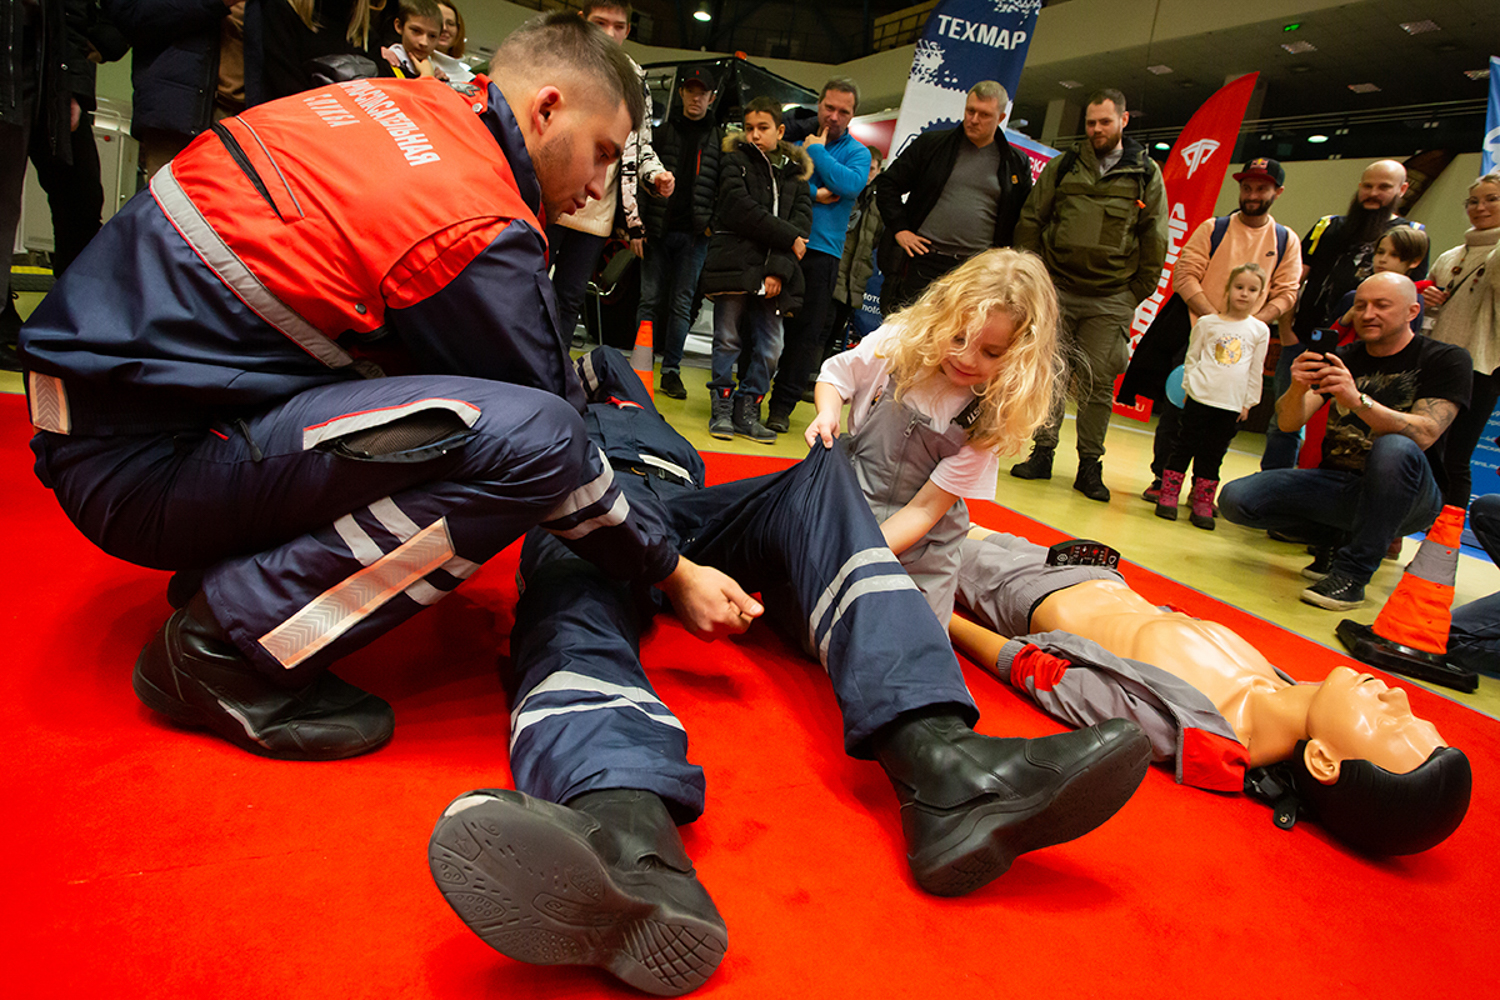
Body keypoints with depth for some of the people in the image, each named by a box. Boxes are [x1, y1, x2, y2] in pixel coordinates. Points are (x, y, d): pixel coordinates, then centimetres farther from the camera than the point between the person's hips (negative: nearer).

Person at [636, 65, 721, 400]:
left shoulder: (719, 139, 10)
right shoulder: (663, 131, 10)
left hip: (694, 234, 0)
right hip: (658, 231, 0)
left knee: (682, 304, 2)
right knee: (650, 300, 0)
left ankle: (671, 370, 8)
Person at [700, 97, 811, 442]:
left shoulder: (795, 173, 16)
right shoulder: (735, 162, 7)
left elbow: (802, 221, 4)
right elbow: (741, 209, -9)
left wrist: (779, 269, -11)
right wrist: (788, 237, -10)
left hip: (774, 273, 3)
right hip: (734, 264, -3)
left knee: (769, 347, 1)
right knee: (728, 339, -1)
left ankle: (747, 410, 11)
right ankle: (722, 409, 8)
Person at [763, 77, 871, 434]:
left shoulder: (858, 153, 11)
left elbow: (851, 184, -11)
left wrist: (817, 152, -3)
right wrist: (812, 192, -12)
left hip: (821, 250, 0)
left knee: (806, 331, 0)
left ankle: (782, 405, 6)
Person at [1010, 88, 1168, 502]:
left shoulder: (1146, 174, 7)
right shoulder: (1063, 167, 9)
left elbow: (1155, 240, 8)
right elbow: (1030, 220, 10)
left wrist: (1137, 293, 2)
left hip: (1110, 300, -1)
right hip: (1056, 289, 1)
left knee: (1098, 383, 0)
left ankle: (1090, 465, 9)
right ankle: (1042, 454, 12)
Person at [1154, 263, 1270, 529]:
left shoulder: (1260, 330, 7)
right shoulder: (1207, 323, 4)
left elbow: (1255, 371, 11)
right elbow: (1191, 358, 8)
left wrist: (1248, 402, 9)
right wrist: (1188, 387, 3)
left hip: (1231, 405, 1)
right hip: (1200, 397, -1)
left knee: (1213, 456, 6)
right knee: (1185, 447, 1)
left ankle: (1203, 505, 11)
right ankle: (1168, 496, 9)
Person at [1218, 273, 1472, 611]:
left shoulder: (1446, 360, -4)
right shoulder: (1342, 358, 8)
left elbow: (1424, 435, -21)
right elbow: (1288, 423, -5)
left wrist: (1358, 400, -35)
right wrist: (1298, 389, -28)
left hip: (1406, 496, -4)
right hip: (1337, 486, 4)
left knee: (1395, 448, -39)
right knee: (1235, 499, -17)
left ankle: (1352, 573, -26)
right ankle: (1335, 537, 7)